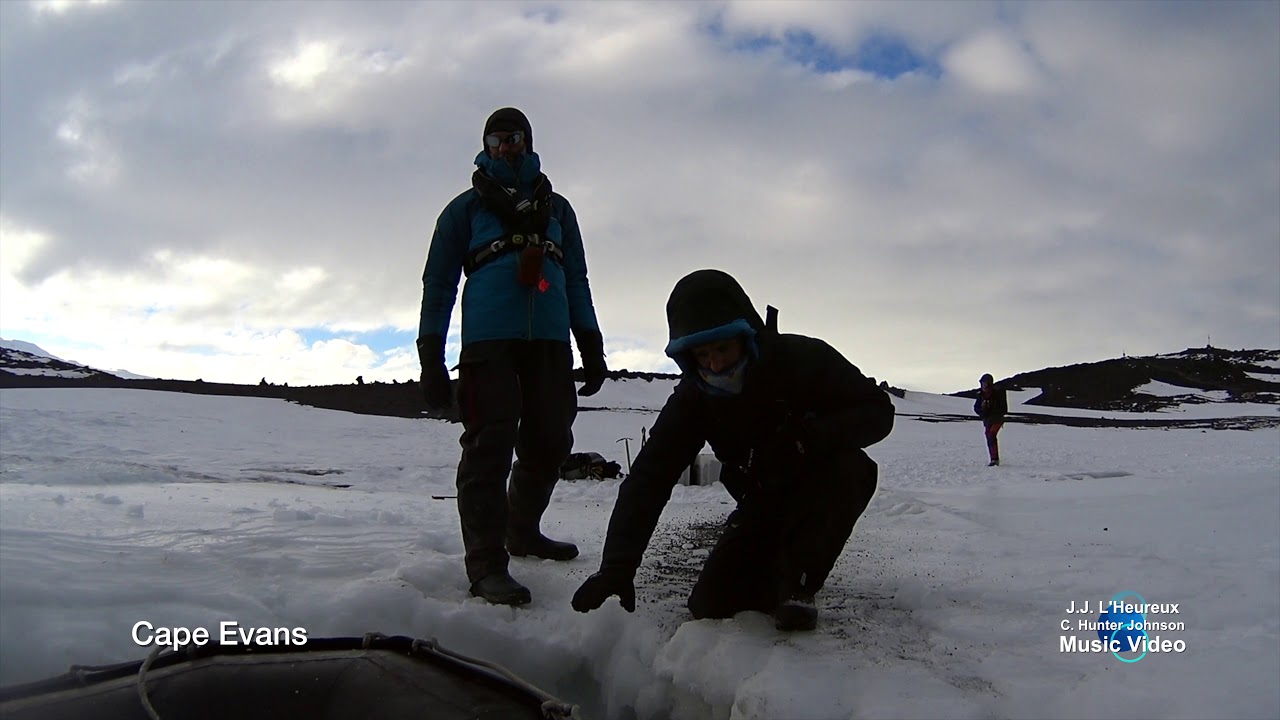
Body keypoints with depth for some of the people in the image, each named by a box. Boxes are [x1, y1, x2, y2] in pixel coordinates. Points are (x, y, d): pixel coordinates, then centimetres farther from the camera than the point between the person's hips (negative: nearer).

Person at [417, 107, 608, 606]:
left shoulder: (556, 208, 26)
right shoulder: (467, 207, 16)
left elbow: (577, 281, 25)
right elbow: (438, 283, 11)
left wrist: (592, 348, 15)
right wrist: (431, 359, 1)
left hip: (549, 340, 4)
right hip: (488, 339, -4)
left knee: (549, 443, 6)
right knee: (490, 445, -13)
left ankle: (522, 532, 27)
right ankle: (487, 564, -13)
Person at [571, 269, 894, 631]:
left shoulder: (803, 358, -25)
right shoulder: (693, 396, -17)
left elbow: (878, 411, -18)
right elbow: (649, 477, -22)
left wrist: (808, 437, -38)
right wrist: (617, 566, -35)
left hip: (823, 491, -2)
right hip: (764, 502, 2)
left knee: (852, 469, -35)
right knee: (711, 603, -12)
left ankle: (798, 581, -17)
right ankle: (784, 565, 17)